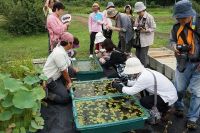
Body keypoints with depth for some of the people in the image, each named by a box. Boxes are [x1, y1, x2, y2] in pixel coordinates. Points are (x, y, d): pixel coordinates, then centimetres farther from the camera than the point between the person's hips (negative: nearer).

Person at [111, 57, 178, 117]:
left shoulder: (144, 77, -29)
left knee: (143, 101, -16)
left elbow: (132, 91, -23)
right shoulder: (144, 72, -4)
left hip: (169, 98, -9)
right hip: (168, 92, 9)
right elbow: (135, 82, 12)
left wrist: (118, 86, -12)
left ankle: (163, 109, 7)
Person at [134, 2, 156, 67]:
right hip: (139, 39, 7)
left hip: (145, 40, -7)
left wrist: (145, 30, -23)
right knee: (137, 56, 12)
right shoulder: (138, 17, 10)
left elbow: (153, 28, -10)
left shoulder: (149, 17, -11)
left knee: (143, 57, -5)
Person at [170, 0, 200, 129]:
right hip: (183, 63, 4)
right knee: (179, 88, 14)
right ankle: (179, 107, 40)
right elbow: (173, 40, 17)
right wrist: (175, 47, -7)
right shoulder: (177, 27, 1)